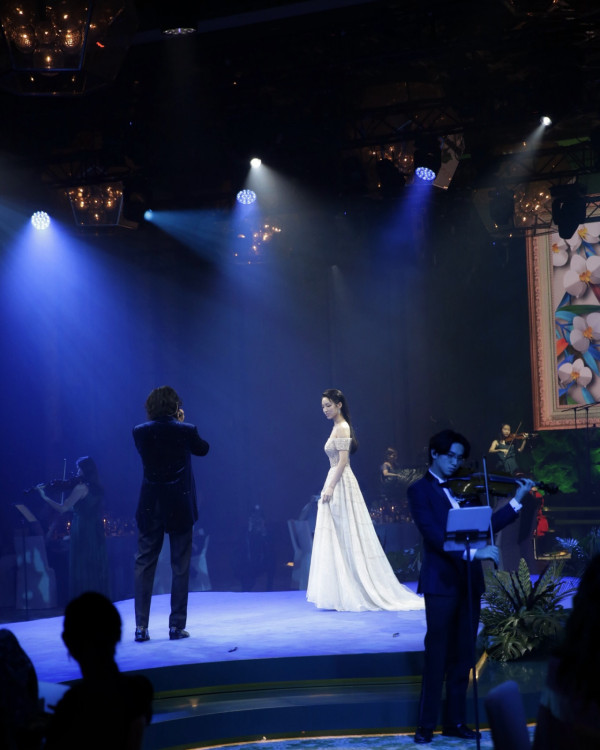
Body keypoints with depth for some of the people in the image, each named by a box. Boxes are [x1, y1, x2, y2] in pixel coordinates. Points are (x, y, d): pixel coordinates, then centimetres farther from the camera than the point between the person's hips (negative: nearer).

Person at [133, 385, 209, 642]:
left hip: (150, 507, 1)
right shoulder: (185, 431, -9)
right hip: (180, 507, -1)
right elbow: (203, 448, 10)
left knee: (144, 564, 7)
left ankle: (141, 627, 3)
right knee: (180, 567, 7)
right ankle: (177, 625, 8)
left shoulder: (140, 432, -4)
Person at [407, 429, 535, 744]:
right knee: (437, 655, -3)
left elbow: (485, 526, 10)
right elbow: (433, 534, -17)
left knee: (462, 655, 9)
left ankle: (455, 721, 16)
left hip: (469, 581, 6)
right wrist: (474, 552, -26)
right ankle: (426, 724, 4)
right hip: (441, 582, -6)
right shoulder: (420, 490, -3)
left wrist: (517, 500, 4)